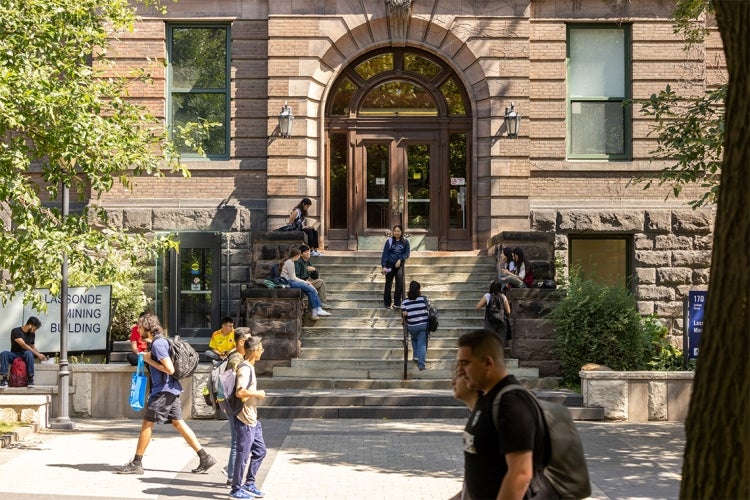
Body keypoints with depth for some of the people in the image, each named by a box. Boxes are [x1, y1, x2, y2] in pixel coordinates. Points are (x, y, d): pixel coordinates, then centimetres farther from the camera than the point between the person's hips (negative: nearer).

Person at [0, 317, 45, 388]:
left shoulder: (32, 334, 9)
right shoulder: (16, 331, -10)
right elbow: (23, 345, -18)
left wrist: (40, 355, 2)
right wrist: (37, 354, -19)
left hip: (24, 355, 2)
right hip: (14, 355, -2)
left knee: (28, 353, -35)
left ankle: (30, 379, -34)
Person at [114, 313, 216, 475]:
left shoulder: (158, 343, -16)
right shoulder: (162, 340, 15)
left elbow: (169, 369, -23)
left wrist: (150, 360, -13)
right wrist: (149, 360, 11)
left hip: (163, 390, -10)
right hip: (171, 389, 10)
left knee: (147, 424, -1)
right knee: (178, 423, 8)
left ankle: (136, 463, 5)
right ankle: (205, 457, 5)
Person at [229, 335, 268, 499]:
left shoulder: (250, 367, 14)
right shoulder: (245, 369, -18)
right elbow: (240, 392, -30)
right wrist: (258, 394, -18)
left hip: (252, 419, 10)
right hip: (244, 420, -10)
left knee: (260, 451, 15)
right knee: (243, 455, -1)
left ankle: (249, 484, 23)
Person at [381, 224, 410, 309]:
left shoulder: (405, 242, 3)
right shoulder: (389, 241, 0)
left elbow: (407, 253, 2)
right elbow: (385, 254, -2)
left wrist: (400, 259, -14)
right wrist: (383, 266, -10)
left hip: (399, 265, 0)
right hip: (390, 265, 0)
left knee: (400, 284, -8)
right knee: (388, 284, 4)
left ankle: (397, 303, -1)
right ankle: (387, 303, 14)